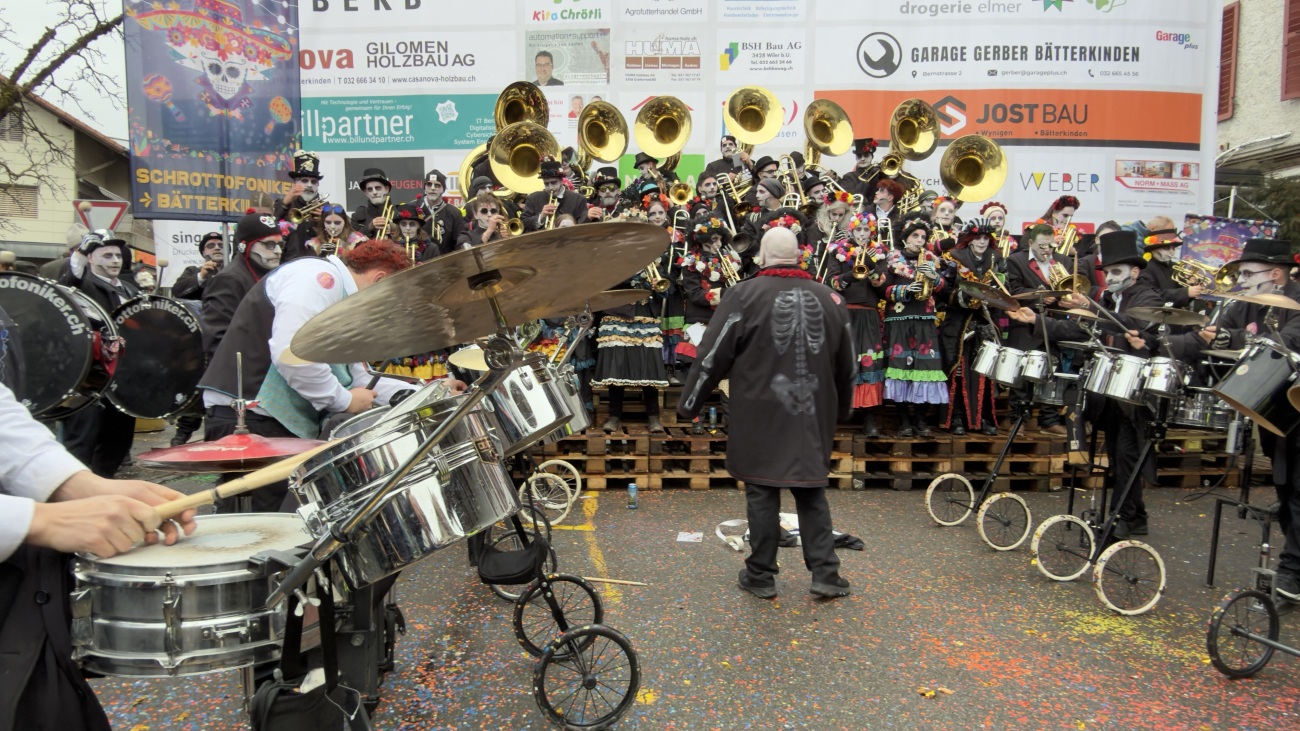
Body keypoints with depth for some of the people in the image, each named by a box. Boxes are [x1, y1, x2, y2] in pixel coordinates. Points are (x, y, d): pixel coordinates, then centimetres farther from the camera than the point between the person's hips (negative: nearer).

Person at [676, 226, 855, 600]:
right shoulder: (829, 297, 6)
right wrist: (840, 409, 31)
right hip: (814, 416, 4)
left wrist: (689, 404, 3)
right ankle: (825, 573, 13)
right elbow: (846, 364, 16)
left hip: (760, 416, -3)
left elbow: (713, 356, -7)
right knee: (812, 493, 13)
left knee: (762, 493, 5)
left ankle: (760, 576, 15)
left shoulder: (745, 295, -7)